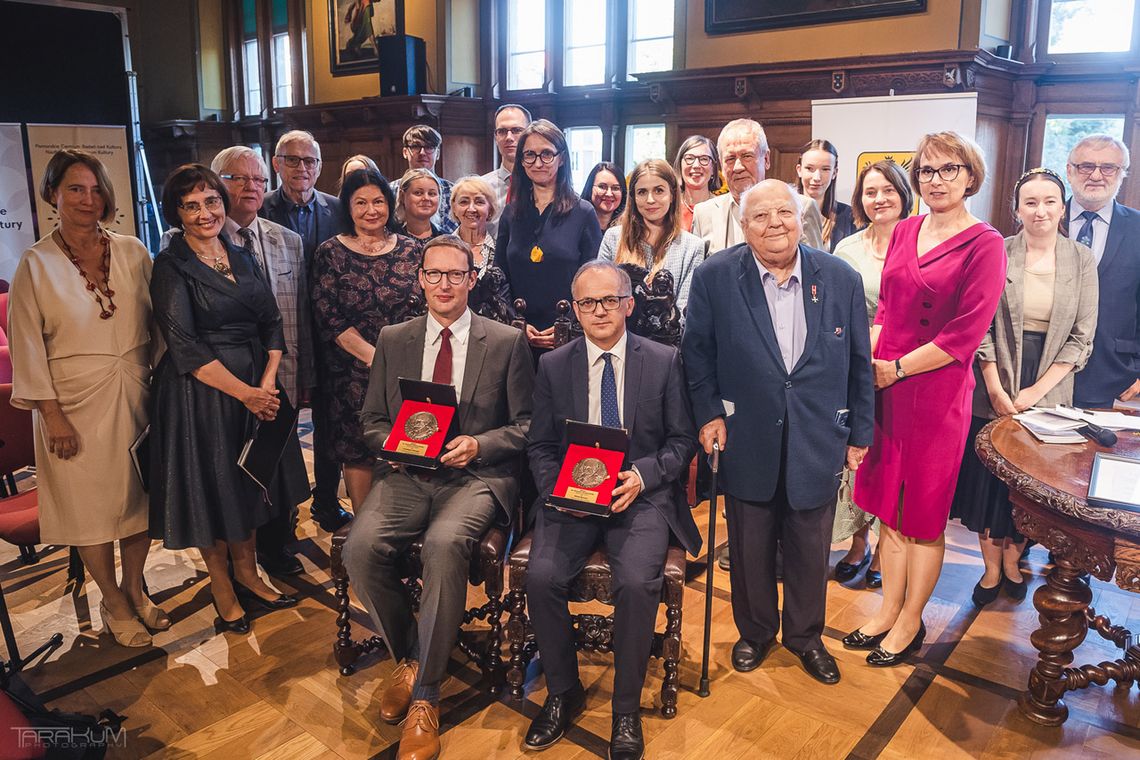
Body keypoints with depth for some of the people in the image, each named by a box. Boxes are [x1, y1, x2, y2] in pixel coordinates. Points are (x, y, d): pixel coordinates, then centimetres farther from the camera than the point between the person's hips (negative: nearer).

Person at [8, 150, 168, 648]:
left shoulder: (132, 252, 1)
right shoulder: (36, 264, -5)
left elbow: (158, 322, 8)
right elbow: (27, 347, -5)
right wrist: (52, 415, -8)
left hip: (134, 395, 3)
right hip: (76, 403, -2)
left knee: (139, 494, 11)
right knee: (90, 503, 7)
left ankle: (135, 589, 31)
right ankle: (113, 602, 25)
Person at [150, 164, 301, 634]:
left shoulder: (241, 259, 8)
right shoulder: (171, 266, -9)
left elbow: (271, 323, 5)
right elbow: (186, 347, -16)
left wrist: (267, 381, -9)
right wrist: (244, 392, -17)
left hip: (257, 386, 6)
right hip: (201, 393, -5)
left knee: (248, 482, 15)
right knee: (210, 486, 7)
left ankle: (247, 575, 32)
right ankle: (222, 590, 24)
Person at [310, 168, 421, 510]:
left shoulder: (410, 249, 7)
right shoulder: (330, 253, 1)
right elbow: (329, 318, -6)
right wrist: (374, 357, -14)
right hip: (352, 372, -1)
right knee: (357, 452, 4)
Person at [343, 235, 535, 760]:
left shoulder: (507, 342, 5)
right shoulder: (393, 341, 13)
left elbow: (525, 425, 4)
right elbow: (372, 422, 14)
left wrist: (478, 445, -14)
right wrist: (396, 441, -8)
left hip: (477, 476, -3)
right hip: (407, 474, 3)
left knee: (444, 546, -34)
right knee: (361, 548, -25)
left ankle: (424, 697, -16)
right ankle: (407, 657, 4)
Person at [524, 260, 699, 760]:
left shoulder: (664, 362, 3)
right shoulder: (553, 366, 7)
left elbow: (682, 440, 4)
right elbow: (539, 447, 8)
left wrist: (642, 475, -14)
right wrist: (560, 488, -12)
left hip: (641, 494, -1)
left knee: (637, 582, -28)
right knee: (542, 577, -23)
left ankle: (626, 710, -4)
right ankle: (562, 693, 3)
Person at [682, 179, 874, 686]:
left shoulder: (841, 278, -3)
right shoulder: (714, 277, -7)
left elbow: (858, 364, 3)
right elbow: (697, 351, 2)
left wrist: (859, 433, 5)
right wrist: (708, 413, -5)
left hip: (818, 443, 1)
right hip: (747, 441, -1)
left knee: (811, 549, 15)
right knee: (750, 547, 15)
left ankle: (804, 635, 39)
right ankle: (755, 632, 39)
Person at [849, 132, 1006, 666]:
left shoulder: (984, 243, -9)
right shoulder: (904, 233, 9)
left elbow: (966, 335, -14)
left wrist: (896, 369, -13)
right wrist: (867, 357, -2)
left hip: (937, 391, -5)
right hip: (885, 385, 6)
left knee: (925, 512, 8)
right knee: (889, 505, 13)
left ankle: (910, 623, 24)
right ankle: (888, 610, 28)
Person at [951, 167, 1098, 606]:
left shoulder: (1082, 261, 0)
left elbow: (1081, 339, -2)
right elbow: (981, 329, -5)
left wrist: (1035, 391, -10)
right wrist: (996, 390, -11)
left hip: (1048, 393, 1)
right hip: (996, 391, -1)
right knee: (989, 478, 5)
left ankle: (1013, 563, 31)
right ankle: (991, 569, 22)